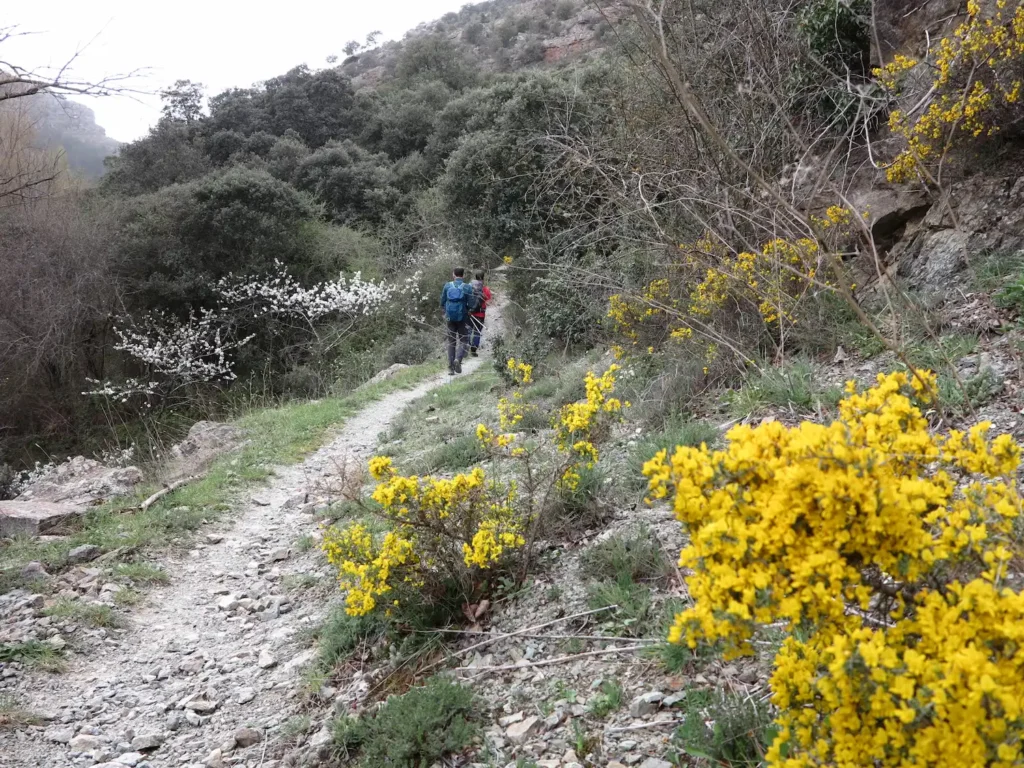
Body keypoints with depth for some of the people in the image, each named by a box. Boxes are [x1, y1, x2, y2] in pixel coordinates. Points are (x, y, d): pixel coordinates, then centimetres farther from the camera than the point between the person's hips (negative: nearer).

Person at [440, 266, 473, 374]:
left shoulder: (447, 286, -1)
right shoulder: (468, 287, -9)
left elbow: (442, 303, 4)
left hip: (450, 317, 2)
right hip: (463, 318, -2)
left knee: (451, 341, 11)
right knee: (463, 340, 8)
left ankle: (451, 367, 8)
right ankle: (458, 359, -19)